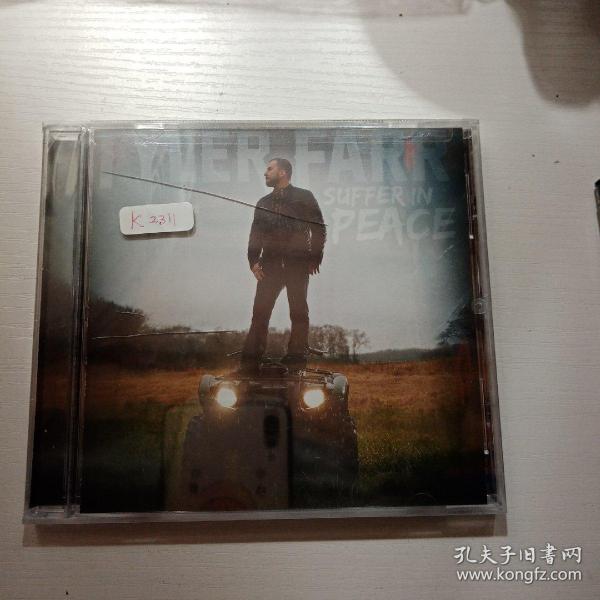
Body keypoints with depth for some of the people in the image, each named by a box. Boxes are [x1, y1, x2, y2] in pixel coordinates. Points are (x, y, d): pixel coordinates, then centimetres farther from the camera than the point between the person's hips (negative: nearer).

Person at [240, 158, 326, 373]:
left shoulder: (304, 197, 6)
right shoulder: (263, 202, 20)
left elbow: (318, 229, 1)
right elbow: (255, 234, 18)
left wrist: (314, 258, -6)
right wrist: (253, 261, 5)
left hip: (297, 264, -3)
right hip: (270, 264, 3)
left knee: (298, 312, 0)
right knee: (260, 312, -3)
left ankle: (296, 358, 8)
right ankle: (251, 360, 1)